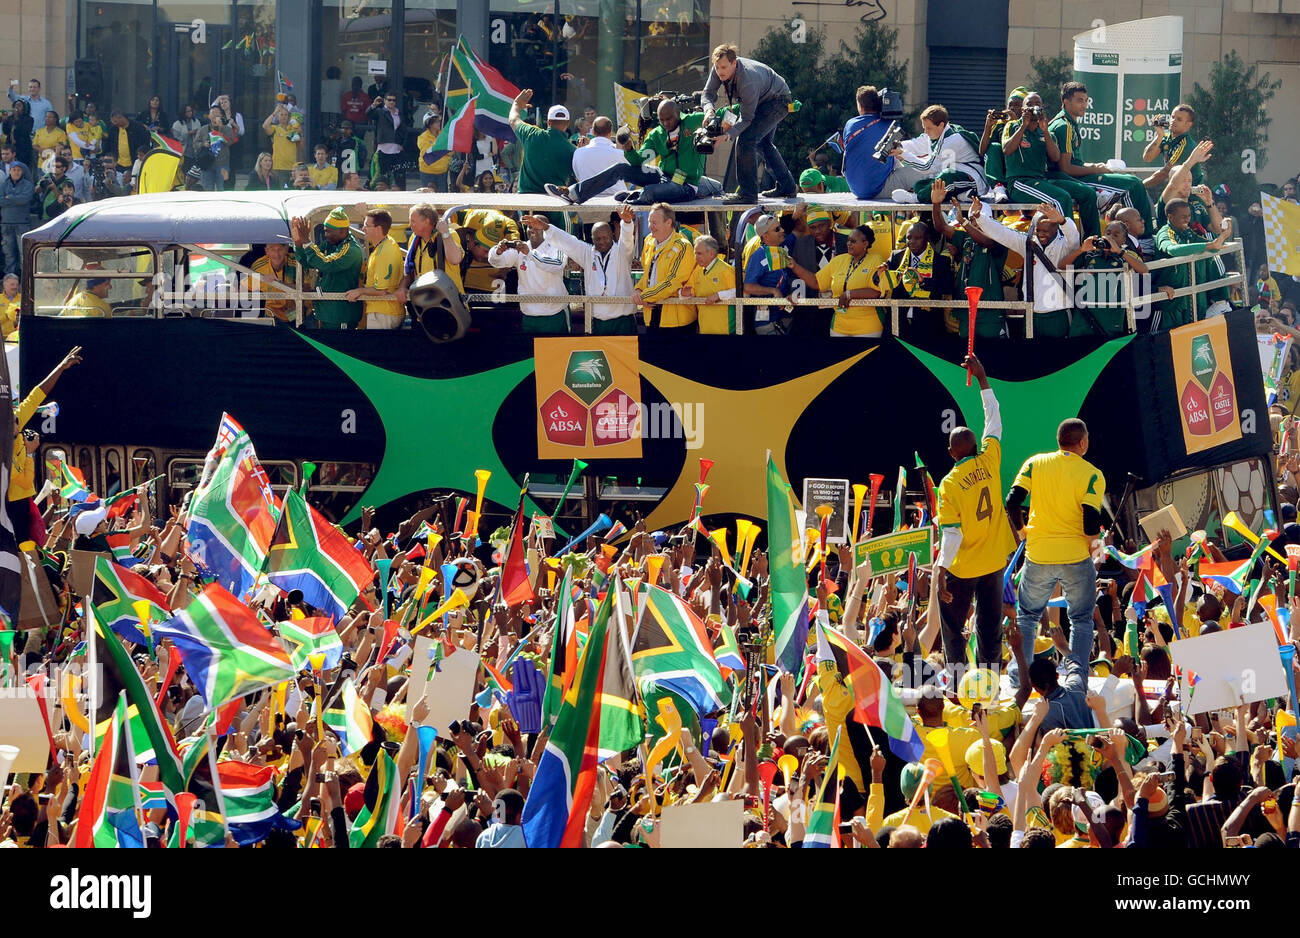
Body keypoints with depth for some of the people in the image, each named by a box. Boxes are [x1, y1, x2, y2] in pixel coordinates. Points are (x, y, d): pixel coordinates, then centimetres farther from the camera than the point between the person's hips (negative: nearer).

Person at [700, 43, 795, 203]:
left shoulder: (748, 81, -40)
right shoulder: (718, 70, -19)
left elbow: (747, 118, -32)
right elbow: (708, 93, -10)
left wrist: (728, 134, -45)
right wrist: (709, 110, -32)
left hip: (778, 102, -10)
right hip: (763, 101, 10)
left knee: (746, 140, -21)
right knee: (763, 143, 25)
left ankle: (747, 194, -18)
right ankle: (787, 186, 40)